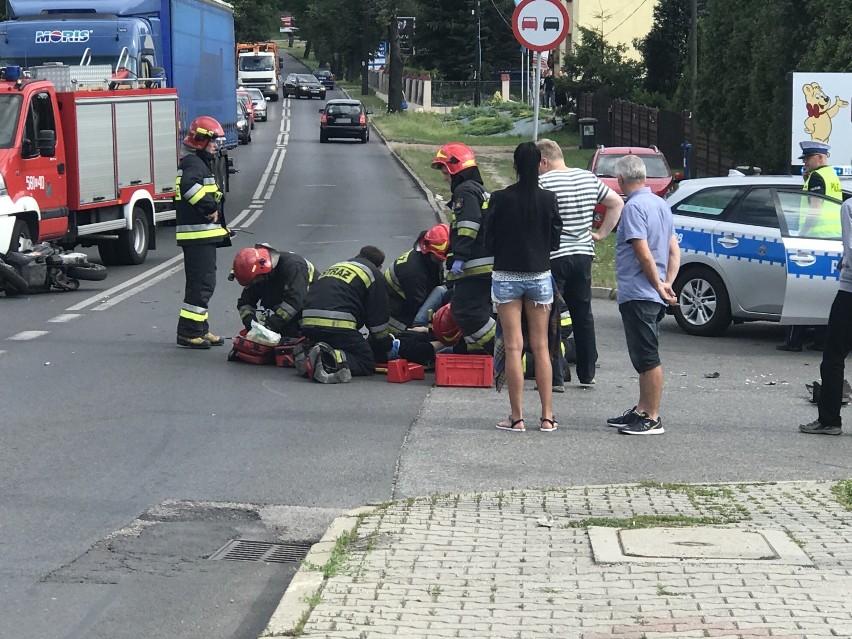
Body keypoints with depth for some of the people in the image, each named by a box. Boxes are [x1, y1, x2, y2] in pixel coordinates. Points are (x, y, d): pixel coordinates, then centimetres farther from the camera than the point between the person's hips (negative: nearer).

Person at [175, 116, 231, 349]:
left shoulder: (201, 163, 22)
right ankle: (188, 332, -9)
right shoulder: (193, 163, -12)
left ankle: (199, 330, 21)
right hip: (197, 234, -11)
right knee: (202, 284, -10)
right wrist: (210, 207, -24)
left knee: (203, 283, 15)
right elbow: (190, 187, -33)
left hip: (204, 235, 11)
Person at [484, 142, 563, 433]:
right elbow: (555, 240, 3)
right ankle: (547, 416, 9)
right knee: (541, 347, 9)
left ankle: (517, 417, 1)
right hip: (540, 275, 2)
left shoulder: (500, 199, -9)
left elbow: (489, 239, -1)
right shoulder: (548, 199, -5)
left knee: (513, 348, 1)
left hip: (506, 275, -2)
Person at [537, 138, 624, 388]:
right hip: (584, 254, 7)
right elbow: (617, 203, 15)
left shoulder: (542, 183, -13)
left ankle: (555, 378, -3)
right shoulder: (589, 178, 8)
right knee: (583, 316, 16)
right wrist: (602, 233, 14)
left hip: (553, 257, -6)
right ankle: (587, 374, 22)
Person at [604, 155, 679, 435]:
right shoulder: (662, 204, 14)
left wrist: (659, 286, -11)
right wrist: (667, 284, 8)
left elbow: (644, 254, -20)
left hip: (638, 294, -10)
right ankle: (642, 411, 25)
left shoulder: (634, 207, -15)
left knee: (648, 358, -6)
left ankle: (653, 419, -4)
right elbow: (674, 251, 14)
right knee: (644, 357, 17)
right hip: (653, 295, 10)